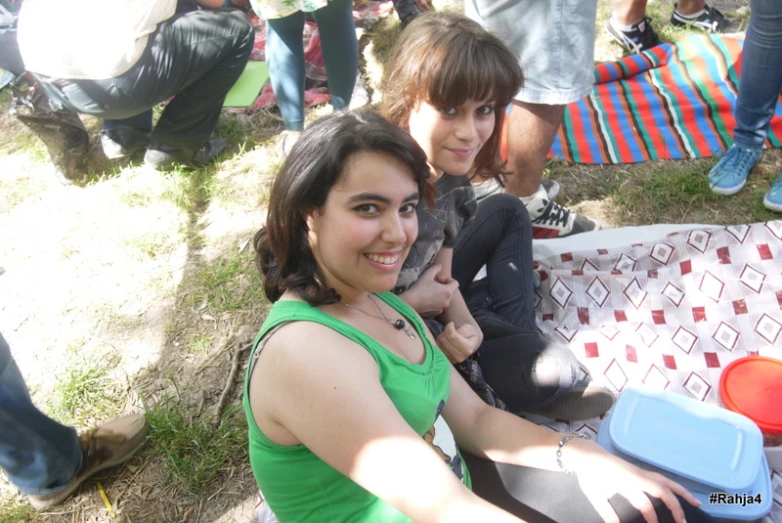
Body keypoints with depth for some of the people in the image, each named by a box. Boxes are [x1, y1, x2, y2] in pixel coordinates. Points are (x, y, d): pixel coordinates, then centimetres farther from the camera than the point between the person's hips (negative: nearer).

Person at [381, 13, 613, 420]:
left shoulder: (449, 168, -11)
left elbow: (441, 270, -1)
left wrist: (460, 318, -18)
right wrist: (414, 303, -18)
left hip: (425, 300, 8)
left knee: (506, 211, 18)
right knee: (560, 371, -19)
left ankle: (517, 347, 8)